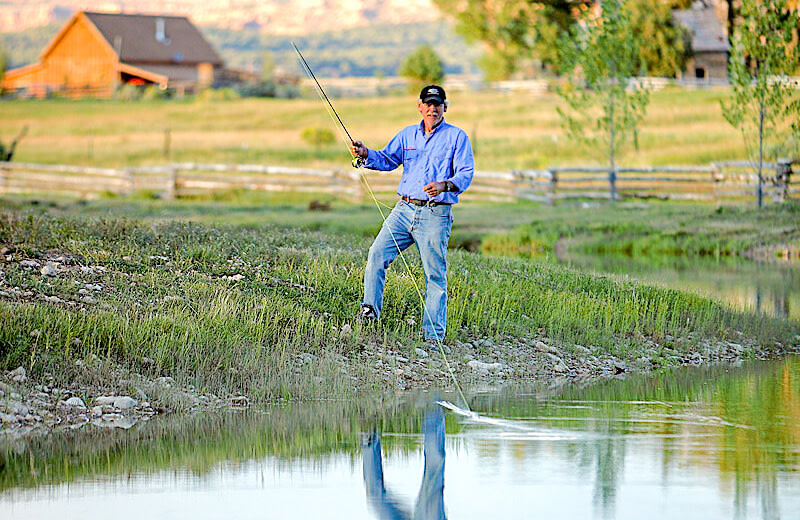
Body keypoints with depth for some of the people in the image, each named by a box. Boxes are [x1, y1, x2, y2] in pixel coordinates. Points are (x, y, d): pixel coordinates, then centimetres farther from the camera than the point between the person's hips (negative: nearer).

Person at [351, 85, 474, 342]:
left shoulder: (457, 137, 2)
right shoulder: (407, 135, 15)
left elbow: (466, 173, -5)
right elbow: (387, 159, 14)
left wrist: (444, 186, -25)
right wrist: (366, 154, -7)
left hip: (435, 214, -4)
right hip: (404, 208, 4)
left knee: (435, 274, -2)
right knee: (377, 254, -12)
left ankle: (434, 335, 2)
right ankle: (369, 310, -4)